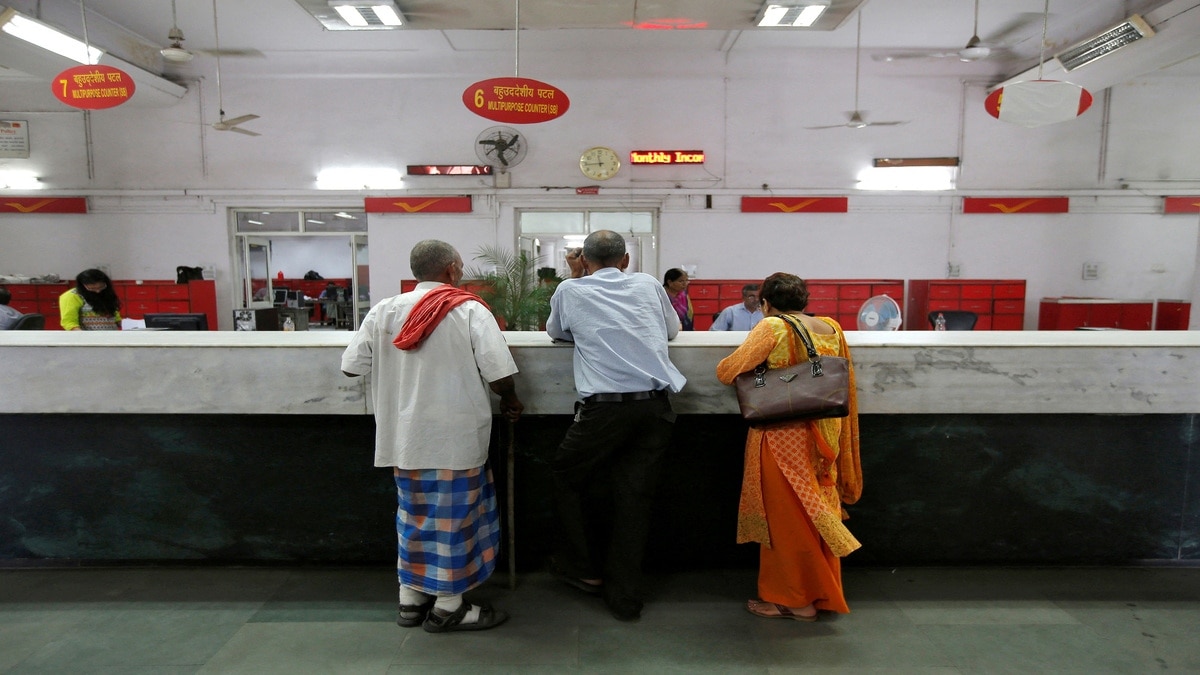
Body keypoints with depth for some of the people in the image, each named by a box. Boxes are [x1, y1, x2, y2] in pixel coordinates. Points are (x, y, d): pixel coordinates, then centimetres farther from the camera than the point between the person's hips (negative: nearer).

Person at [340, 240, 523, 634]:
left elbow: (351, 366, 4)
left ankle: (411, 598, 30)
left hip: (404, 437, 5)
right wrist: (510, 401, 5)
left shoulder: (384, 311, 2)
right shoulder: (469, 310, -11)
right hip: (455, 437, -5)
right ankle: (448, 607, 19)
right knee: (454, 517, 8)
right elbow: (499, 374, -16)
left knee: (414, 514, 18)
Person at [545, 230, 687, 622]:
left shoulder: (570, 290, 7)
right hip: (657, 405, 3)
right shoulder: (648, 285, 14)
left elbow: (555, 332, 26)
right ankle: (624, 596, 17)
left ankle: (585, 568, 27)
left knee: (567, 477, 20)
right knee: (635, 495, 10)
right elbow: (673, 329, 28)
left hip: (605, 407, -3)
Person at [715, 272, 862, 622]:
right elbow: (845, 387, 13)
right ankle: (824, 593, 32)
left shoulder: (772, 327, -12)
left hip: (784, 437, -6)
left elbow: (726, 371, -16)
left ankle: (796, 599, 20)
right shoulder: (832, 328, 5)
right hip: (824, 436, 7)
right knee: (819, 514, 18)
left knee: (788, 518, 7)